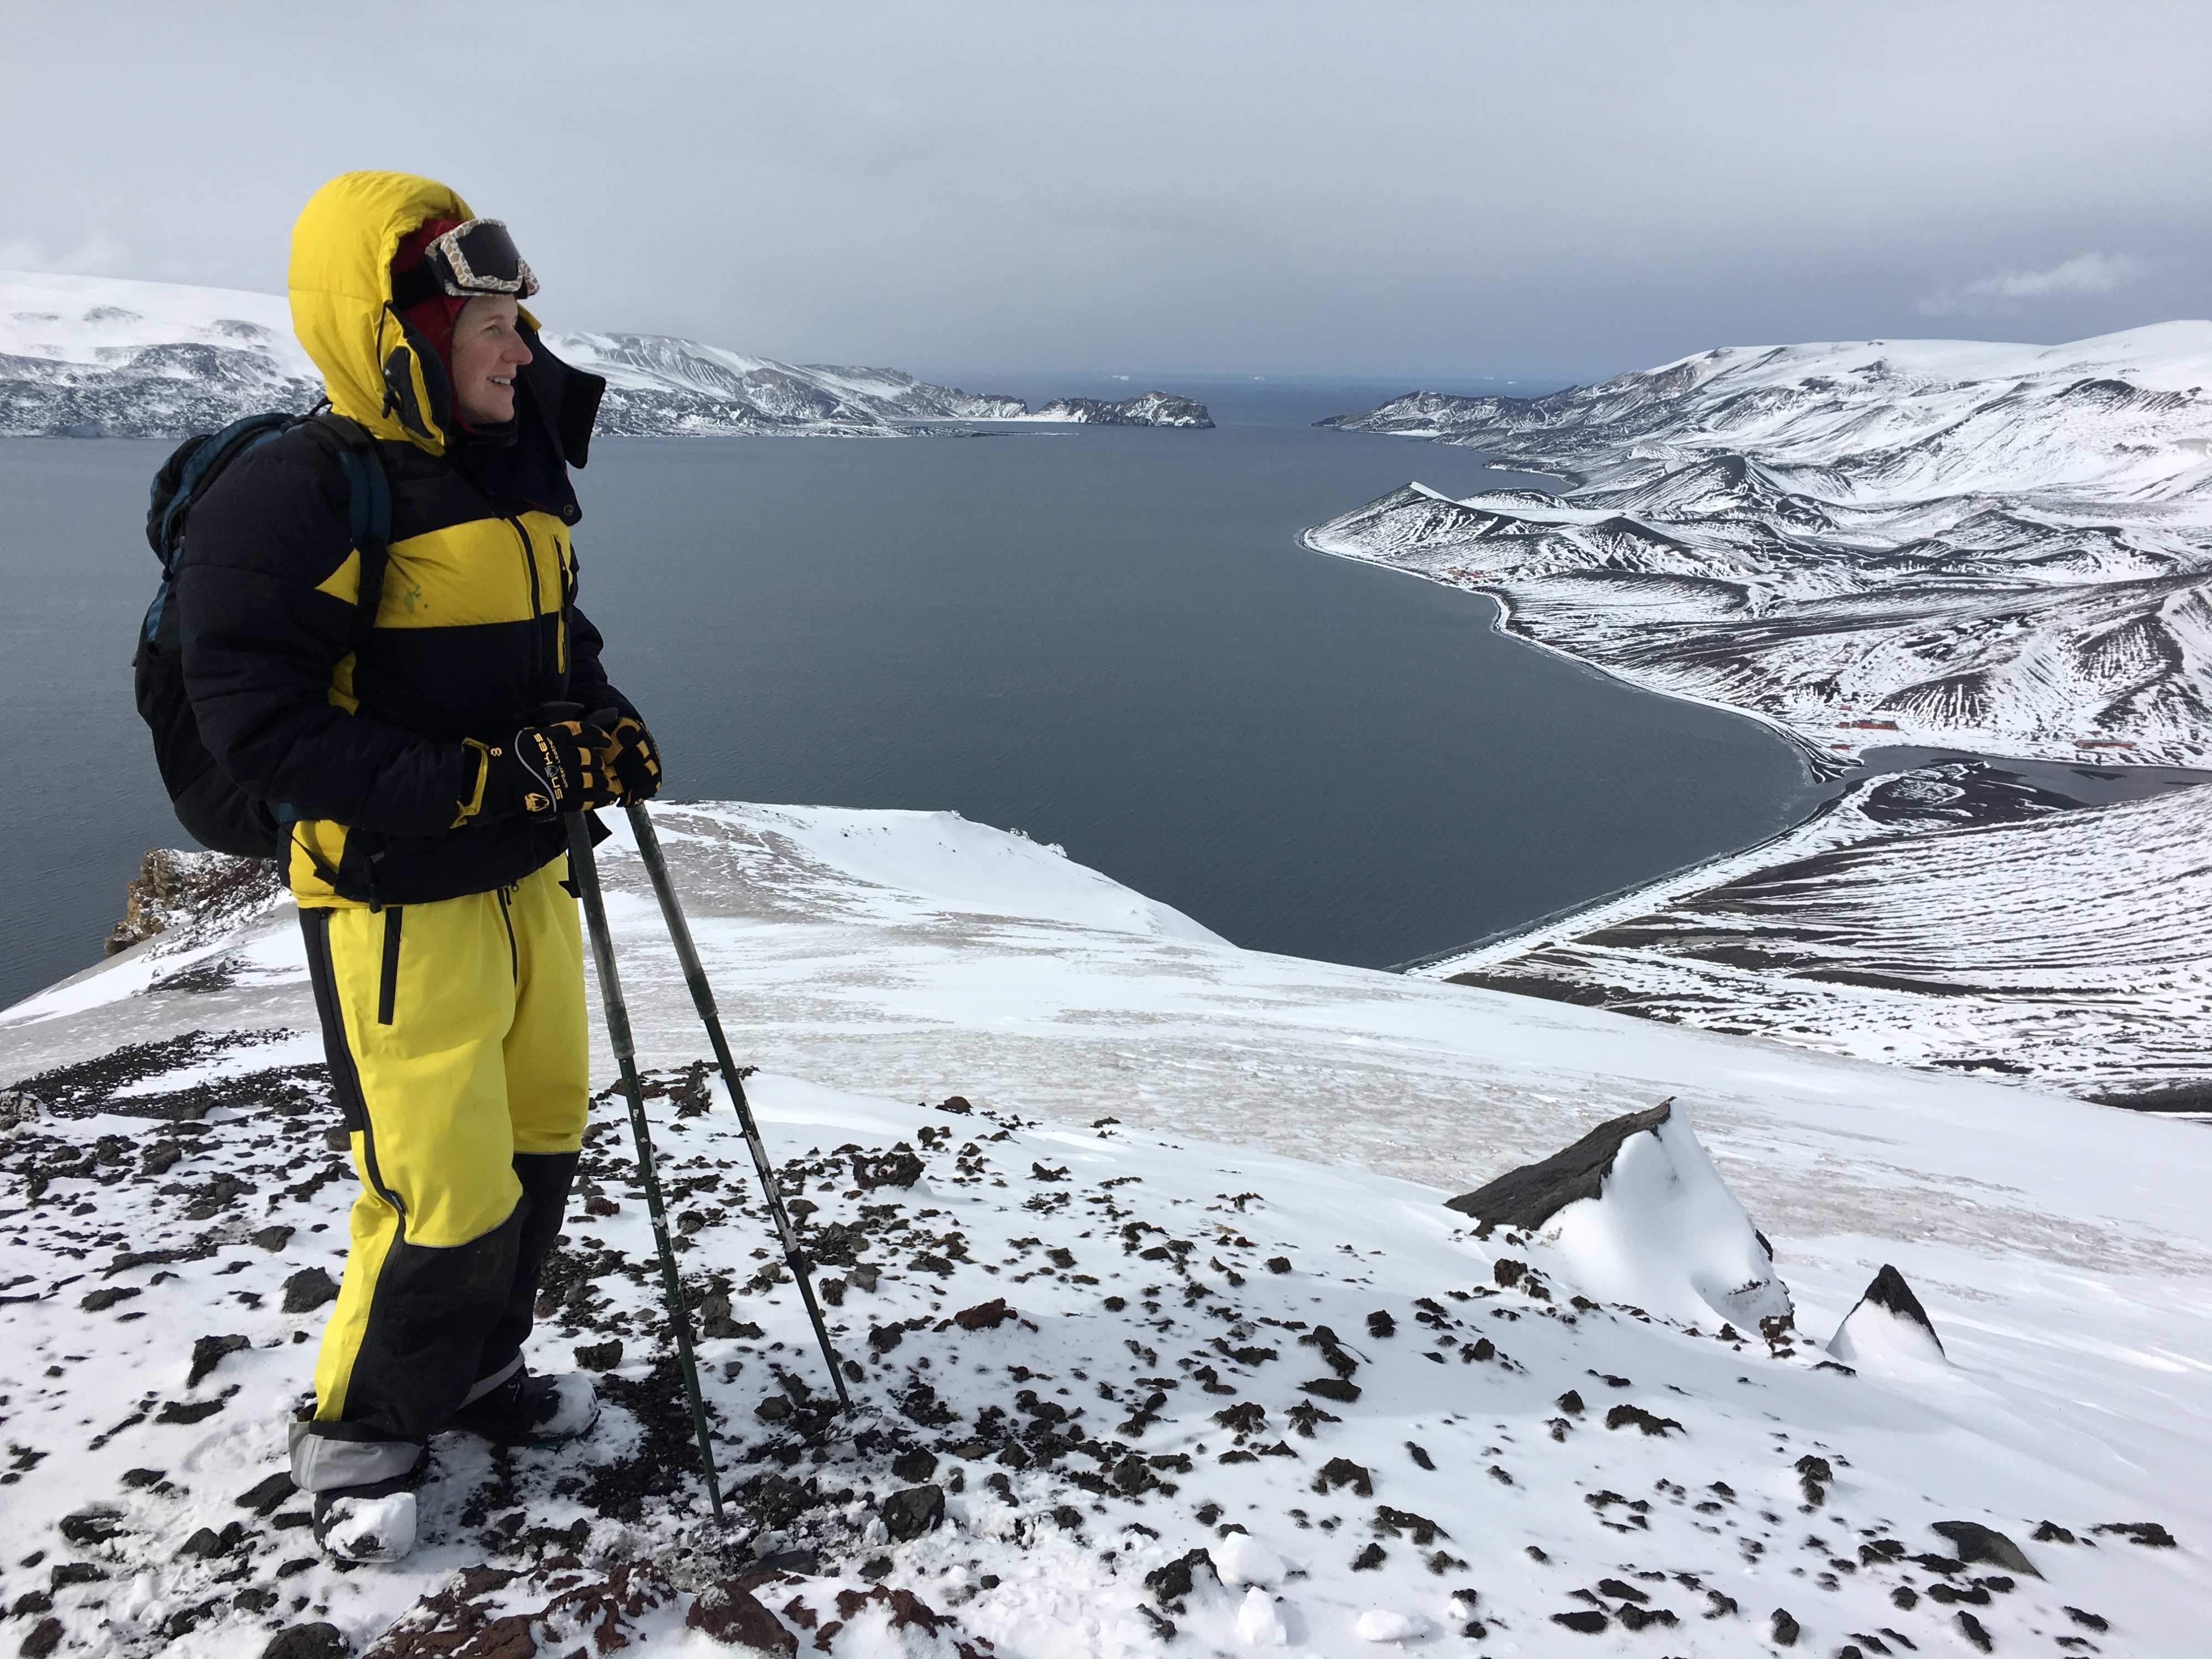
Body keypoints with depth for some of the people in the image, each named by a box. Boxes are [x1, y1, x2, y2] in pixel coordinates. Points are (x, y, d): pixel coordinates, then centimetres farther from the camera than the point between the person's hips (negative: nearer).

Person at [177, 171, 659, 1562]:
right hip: (401, 908, -8)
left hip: (528, 880, 8)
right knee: (450, 1199, -3)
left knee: (541, 1144, 17)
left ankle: (476, 1375, 41)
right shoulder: (295, 496, -16)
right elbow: (264, 727, -20)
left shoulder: (518, 469, 9)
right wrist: (480, 779, -26)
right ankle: (360, 1437, 26)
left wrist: (602, 726, 1)